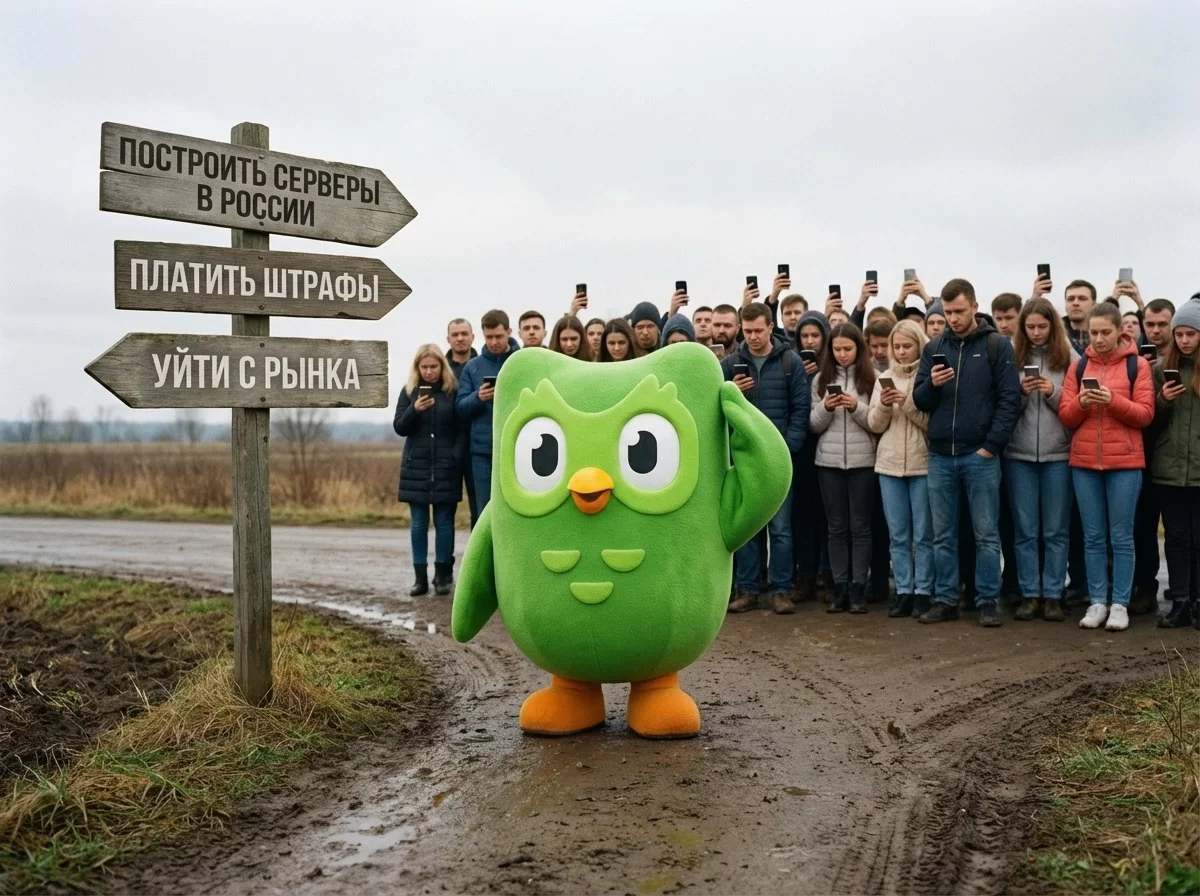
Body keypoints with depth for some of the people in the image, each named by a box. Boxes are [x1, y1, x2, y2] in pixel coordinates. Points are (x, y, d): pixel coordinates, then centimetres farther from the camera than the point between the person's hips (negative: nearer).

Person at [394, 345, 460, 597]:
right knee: (419, 524, 4)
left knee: (444, 522, 3)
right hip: (416, 466, 2)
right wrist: (414, 410, -16)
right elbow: (399, 428, 2)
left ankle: (443, 575, 10)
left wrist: (457, 455, -12)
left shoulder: (453, 391, 0)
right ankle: (420, 577, 8)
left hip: (446, 467, -2)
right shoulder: (409, 392, 5)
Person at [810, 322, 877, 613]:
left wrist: (856, 408, -17)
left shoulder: (871, 378, 0)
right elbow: (815, 424, 7)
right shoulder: (821, 379, 8)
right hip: (829, 461, 3)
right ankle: (840, 588, 11)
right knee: (837, 526, 6)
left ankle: (858, 589, 6)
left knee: (860, 526, 1)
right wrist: (826, 408, -12)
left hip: (863, 461, -3)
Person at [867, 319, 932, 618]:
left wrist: (908, 404, -19)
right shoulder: (884, 378, 11)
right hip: (889, 464, 4)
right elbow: (874, 425, 8)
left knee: (923, 534, 1)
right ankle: (903, 591, 14)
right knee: (898, 534, 8)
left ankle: (923, 592, 8)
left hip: (923, 463, -4)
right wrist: (883, 406, -10)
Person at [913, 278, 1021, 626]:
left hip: (980, 455, -4)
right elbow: (919, 401, 9)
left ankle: (987, 602, 10)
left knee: (986, 534, 3)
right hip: (940, 455, 4)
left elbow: (1010, 399, -5)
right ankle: (946, 600, 16)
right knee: (943, 536, 8)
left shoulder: (997, 345, -1)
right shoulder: (934, 348, 9)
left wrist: (992, 445, -11)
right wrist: (931, 384, -13)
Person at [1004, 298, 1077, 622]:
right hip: (1018, 453, 1)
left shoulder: (1069, 357, 2)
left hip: (1057, 453, -1)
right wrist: (1021, 392, -14)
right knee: (1024, 530, 6)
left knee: (1056, 530, 5)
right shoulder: (1012, 356, 4)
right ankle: (1029, 594, 13)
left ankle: (1053, 595, 12)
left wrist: (1053, 393, -14)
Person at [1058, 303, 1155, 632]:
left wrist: (1114, 400, -20)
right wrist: (1081, 402, -14)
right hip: (1084, 462, 3)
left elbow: (1145, 414, -5)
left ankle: (1120, 604, 8)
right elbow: (1065, 416, 6)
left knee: (1121, 536, 2)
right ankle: (1097, 602, 12)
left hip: (1124, 462, -3)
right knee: (1093, 536, 6)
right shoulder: (1078, 366, 9)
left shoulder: (1137, 365, 1)